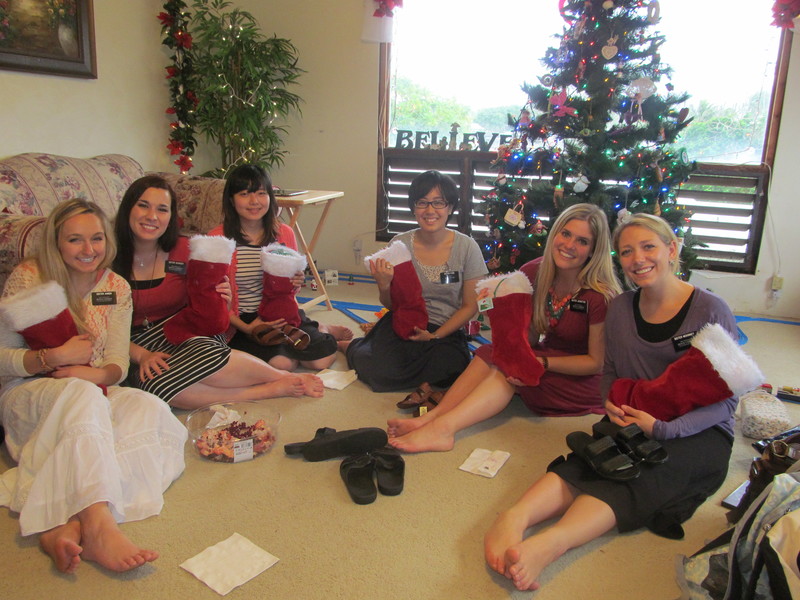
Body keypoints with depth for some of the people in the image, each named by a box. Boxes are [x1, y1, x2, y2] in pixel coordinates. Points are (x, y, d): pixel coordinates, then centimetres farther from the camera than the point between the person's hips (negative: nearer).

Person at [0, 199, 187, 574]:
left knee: (151, 409, -29)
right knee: (81, 394, -39)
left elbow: (118, 364, 2)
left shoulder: (116, 288, 5)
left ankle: (65, 525, -42)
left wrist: (97, 373, -21)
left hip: (93, 395, 4)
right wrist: (56, 357, -23)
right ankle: (99, 526, -54)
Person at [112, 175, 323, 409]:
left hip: (190, 334, 0)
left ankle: (283, 377, -14)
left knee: (204, 352, -37)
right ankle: (274, 388, -25)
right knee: (156, 385, -35)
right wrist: (141, 355, -20)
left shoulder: (185, 250, -2)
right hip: (140, 344, 0)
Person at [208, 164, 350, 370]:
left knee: (323, 358, -18)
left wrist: (295, 285, -10)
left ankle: (321, 330, 18)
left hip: (280, 315, 2)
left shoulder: (284, 233, 2)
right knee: (281, 363, -27)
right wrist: (245, 327, -19)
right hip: (240, 322, -2)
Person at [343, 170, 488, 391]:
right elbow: (389, 304, 4)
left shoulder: (466, 247, -7)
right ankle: (355, 346, 12)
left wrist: (435, 336, -12)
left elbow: (469, 306, -1)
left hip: (446, 330, 1)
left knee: (447, 365, -30)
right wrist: (385, 285, -19)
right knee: (384, 371, -26)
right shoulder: (400, 244, -4)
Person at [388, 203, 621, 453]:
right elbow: (528, 339, 0)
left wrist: (543, 363, -27)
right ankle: (429, 418, -32)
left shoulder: (600, 295, -22)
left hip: (584, 383, -5)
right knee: (491, 352, -21)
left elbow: (596, 362, -15)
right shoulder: (533, 273, -5)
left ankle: (442, 427, -38)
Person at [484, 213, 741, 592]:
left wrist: (661, 428, -21)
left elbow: (725, 401, -6)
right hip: (634, 423, 4)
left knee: (637, 472, -34)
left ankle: (548, 543, -55)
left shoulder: (710, 311, -7)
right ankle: (517, 516, -52)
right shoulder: (620, 308, 6)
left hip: (700, 433, -3)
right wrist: (611, 403, -6)